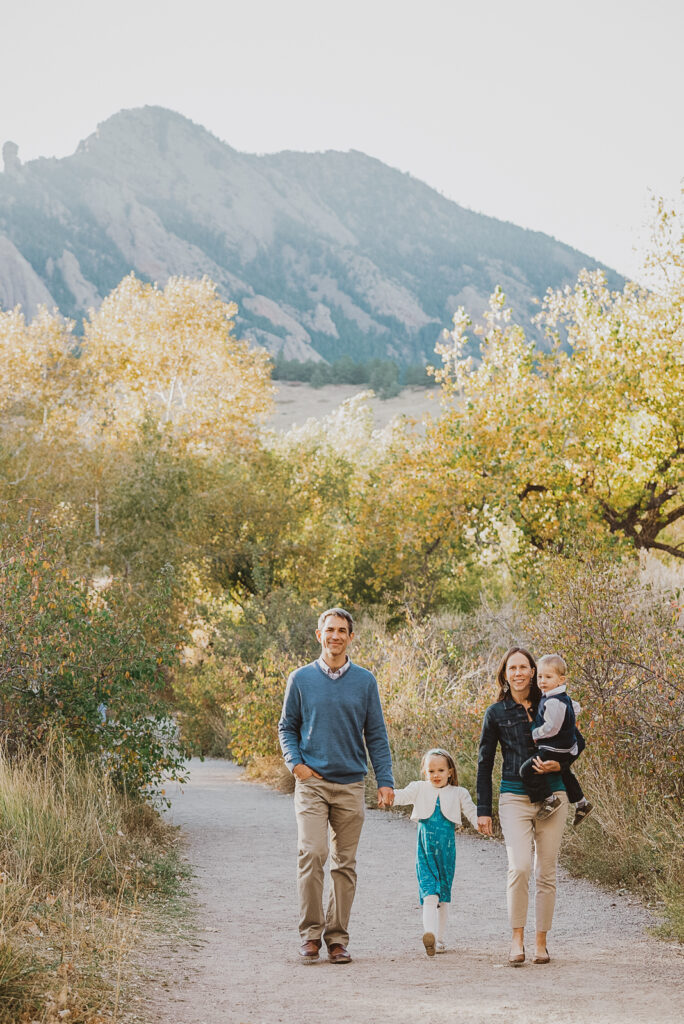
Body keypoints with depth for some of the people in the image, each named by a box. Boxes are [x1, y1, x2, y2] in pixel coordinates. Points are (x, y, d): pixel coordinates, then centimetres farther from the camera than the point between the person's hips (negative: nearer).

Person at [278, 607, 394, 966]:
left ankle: (337, 937, 12)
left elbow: (376, 734, 8)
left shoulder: (365, 681, 7)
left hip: (351, 784, 2)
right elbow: (287, 727, 12)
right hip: (312, 782, -1)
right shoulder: (301, 679, 5)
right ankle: (310, 932, -5)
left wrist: (385, 781, 1)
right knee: (311, 853, -15)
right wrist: (295, 762, -5)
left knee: (345, 863, 4)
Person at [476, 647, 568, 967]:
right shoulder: (496, 713, 5)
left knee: (546, 872, 2)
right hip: (515, 797, -1)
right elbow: (484, 762, 9)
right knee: (519, 867, -17)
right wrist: (483, 809, 6)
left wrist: (559, 764, -6)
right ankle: (517, 940, -6)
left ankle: (541, 942, 12)